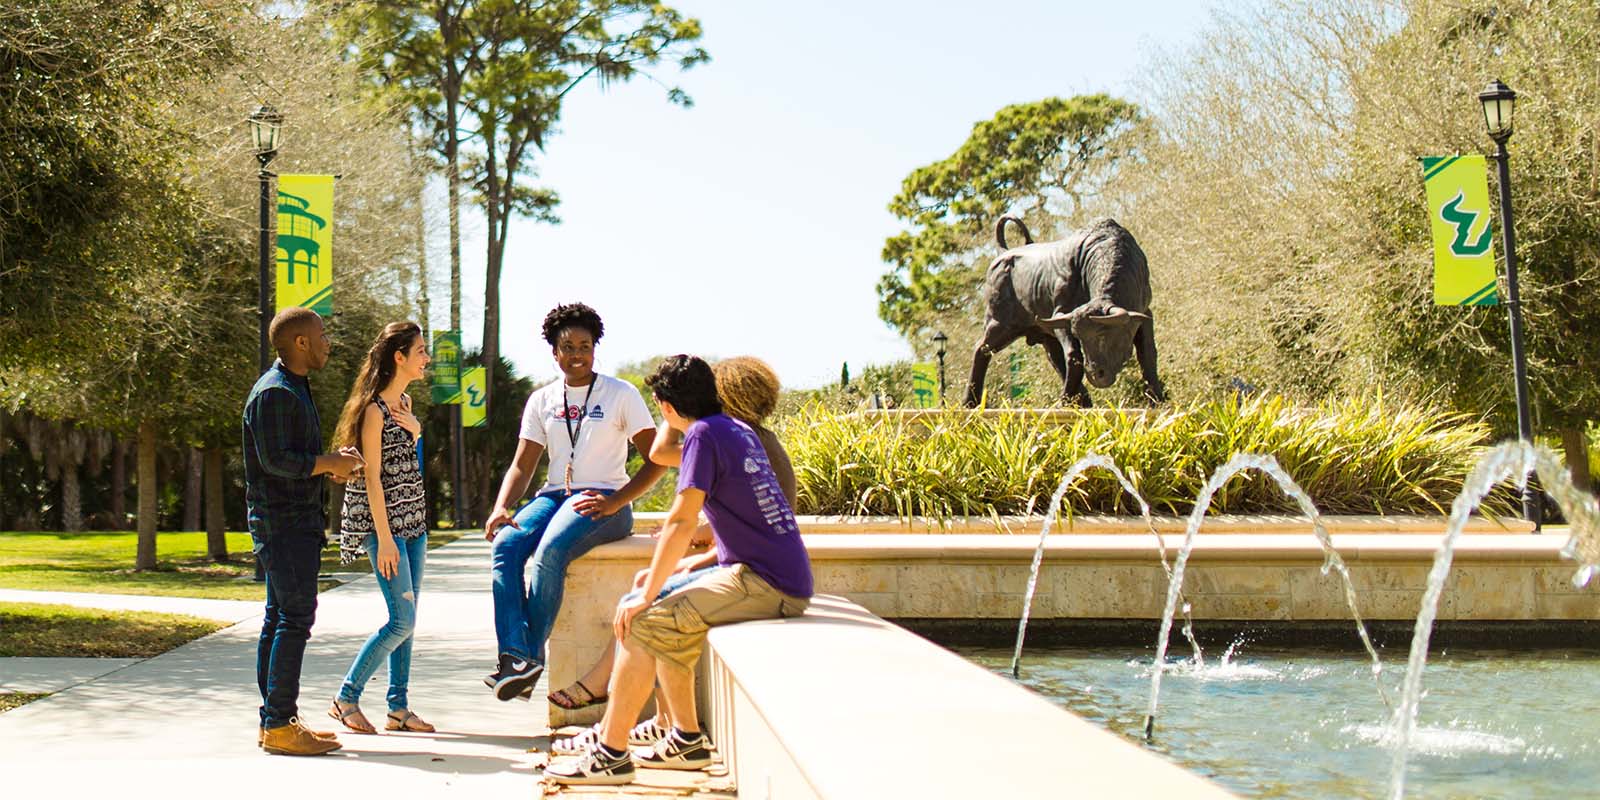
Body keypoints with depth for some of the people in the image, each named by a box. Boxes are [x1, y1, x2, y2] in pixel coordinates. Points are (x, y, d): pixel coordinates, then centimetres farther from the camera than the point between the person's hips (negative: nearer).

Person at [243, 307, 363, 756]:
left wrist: (333, 462, 9)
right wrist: (330, 463, -13)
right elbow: (275, 459, -21)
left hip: (298, 521, 11)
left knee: (280, 618, 11)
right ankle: (279, 725, -11)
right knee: (295, 617, -12)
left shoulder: (295, 390, 21)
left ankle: (274, 722, 15)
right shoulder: (274, 392, -13)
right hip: (284, 521, -11)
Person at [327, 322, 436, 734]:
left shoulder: (404, 402, 12)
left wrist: (415, 432, 2)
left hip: (413, 520, 8)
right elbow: (372, 478, -15)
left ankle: (398, 707, 13)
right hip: (384, 522, -8)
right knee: (402, 620, -10)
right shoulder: (374, 409, -13)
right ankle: (346, 698, 1)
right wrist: (384, 539, -18)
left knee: (405, 620, 8)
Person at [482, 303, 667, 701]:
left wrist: (613, 503, -15)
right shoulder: (542, 400, 14)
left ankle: (532, 656, -28)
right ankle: (514, 653, -34)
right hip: (555, 495, 5)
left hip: (603, 501, -4)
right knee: (505, 544, -26)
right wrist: (501, 508, -8)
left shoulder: (622, 395, 2)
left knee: (550, 550, -33)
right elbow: (522, 466, 12)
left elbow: (657, 461, -2)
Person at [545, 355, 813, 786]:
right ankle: (687, 741, 22)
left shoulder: (704, 434, -10)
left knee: (641, 624, -12)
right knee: (668, 622, 20)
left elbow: (682, 521, -16)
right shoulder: (741, 431, 17)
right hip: (785, 577, 9)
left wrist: (647, 595, -14)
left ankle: (611, 754, -7)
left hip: (764, 584, -9)